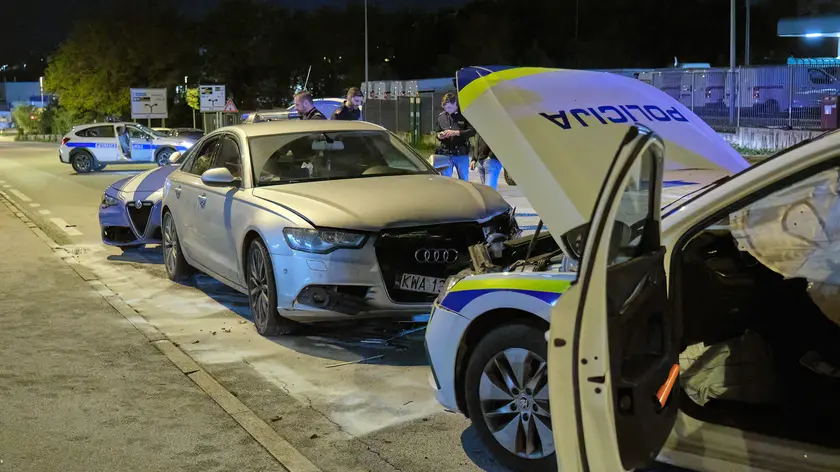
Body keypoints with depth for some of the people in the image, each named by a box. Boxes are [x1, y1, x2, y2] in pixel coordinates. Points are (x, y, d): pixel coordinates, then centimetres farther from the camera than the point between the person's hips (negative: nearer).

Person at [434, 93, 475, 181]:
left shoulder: (464, 115, -3)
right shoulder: (441, 116, 9)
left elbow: (472, 131, -9)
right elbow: (437, 132, 18)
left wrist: (455, 132, -18)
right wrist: (439, 136, -6)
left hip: (461, 154, -3)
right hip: (445, 153, 3)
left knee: (464, 180, 6)